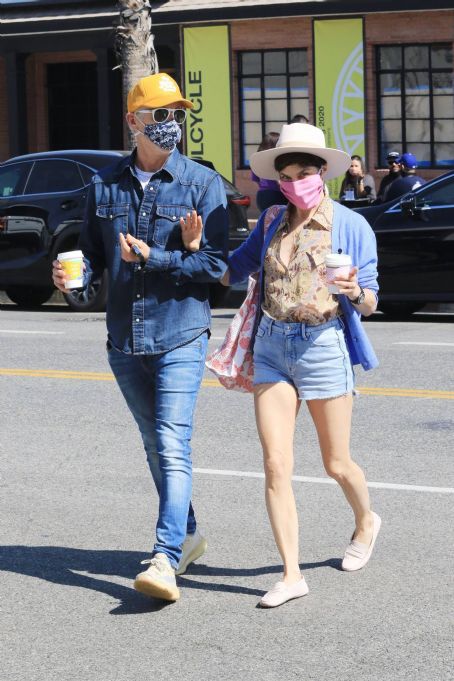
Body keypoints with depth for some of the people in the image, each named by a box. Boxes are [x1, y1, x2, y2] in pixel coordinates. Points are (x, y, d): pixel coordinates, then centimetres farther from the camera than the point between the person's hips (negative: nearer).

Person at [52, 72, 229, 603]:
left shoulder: (203, 184, -4)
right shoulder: (105, 186, 7)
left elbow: (215, 264, -9)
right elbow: (93, 254, 11)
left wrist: (153, 258, -18)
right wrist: (72, 275, -11)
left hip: (180, 338, -5)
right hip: (124, 340, 5)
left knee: (172, 446, -15)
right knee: (155, 445, 16)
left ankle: (165, 560, -21)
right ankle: (187, 534, 33)